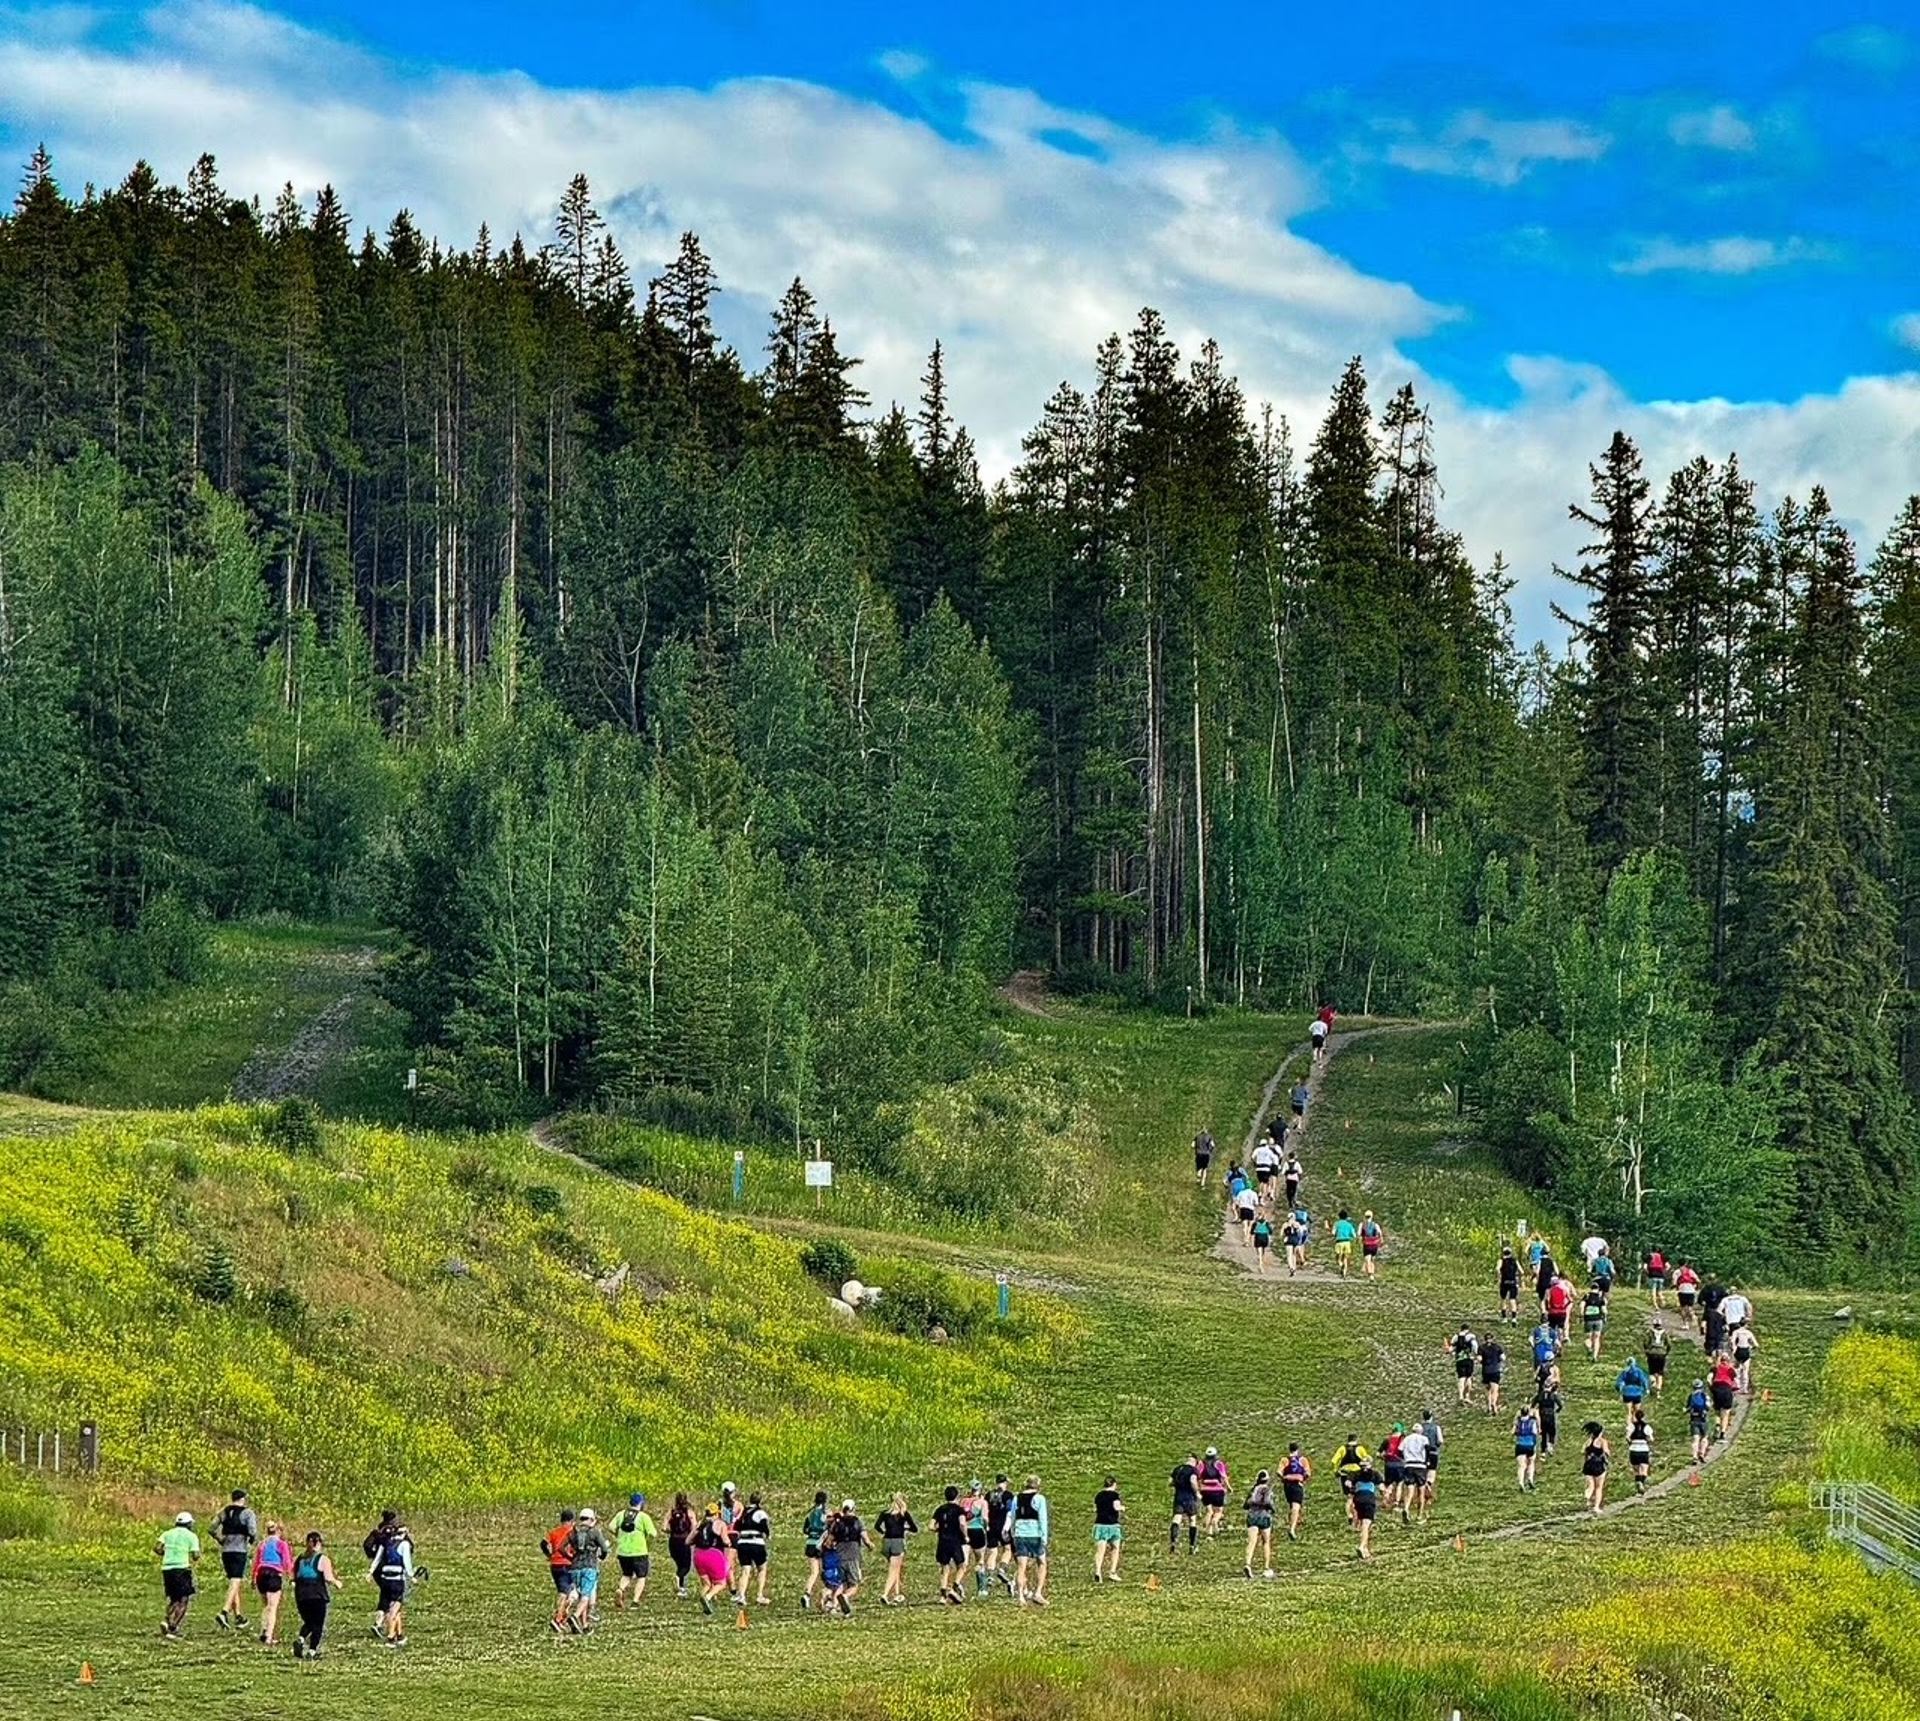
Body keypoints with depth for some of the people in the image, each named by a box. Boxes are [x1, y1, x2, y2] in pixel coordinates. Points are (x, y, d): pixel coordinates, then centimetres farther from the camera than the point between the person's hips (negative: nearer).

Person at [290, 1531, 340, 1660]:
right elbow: (328, 1578, -13)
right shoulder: (323, 1559, -4)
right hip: (318, 1596, -5)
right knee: (318, 1625, 6)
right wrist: (337, 1583, 6)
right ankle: (312, 1651, -1)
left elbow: (294, 1578, 13)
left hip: (301, 1596, 5)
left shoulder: (299, 1559, 11)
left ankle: (300, 1639, -8)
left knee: (308, 1623, 19)